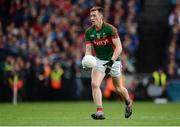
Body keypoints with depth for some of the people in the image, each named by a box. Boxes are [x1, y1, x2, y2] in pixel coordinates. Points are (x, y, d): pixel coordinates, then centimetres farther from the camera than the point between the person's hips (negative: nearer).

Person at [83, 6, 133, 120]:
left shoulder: (110, 29, -18)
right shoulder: (89, 32, -4)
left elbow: (119, 48, -20)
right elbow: (89, 50, -1)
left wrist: (111, 61, -30)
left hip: (113, 60, -3)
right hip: (99, 60, 3)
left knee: (119, 88, 9)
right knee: (94, 84, -19)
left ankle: (128, 103, 40)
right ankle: (100, 112, -19)